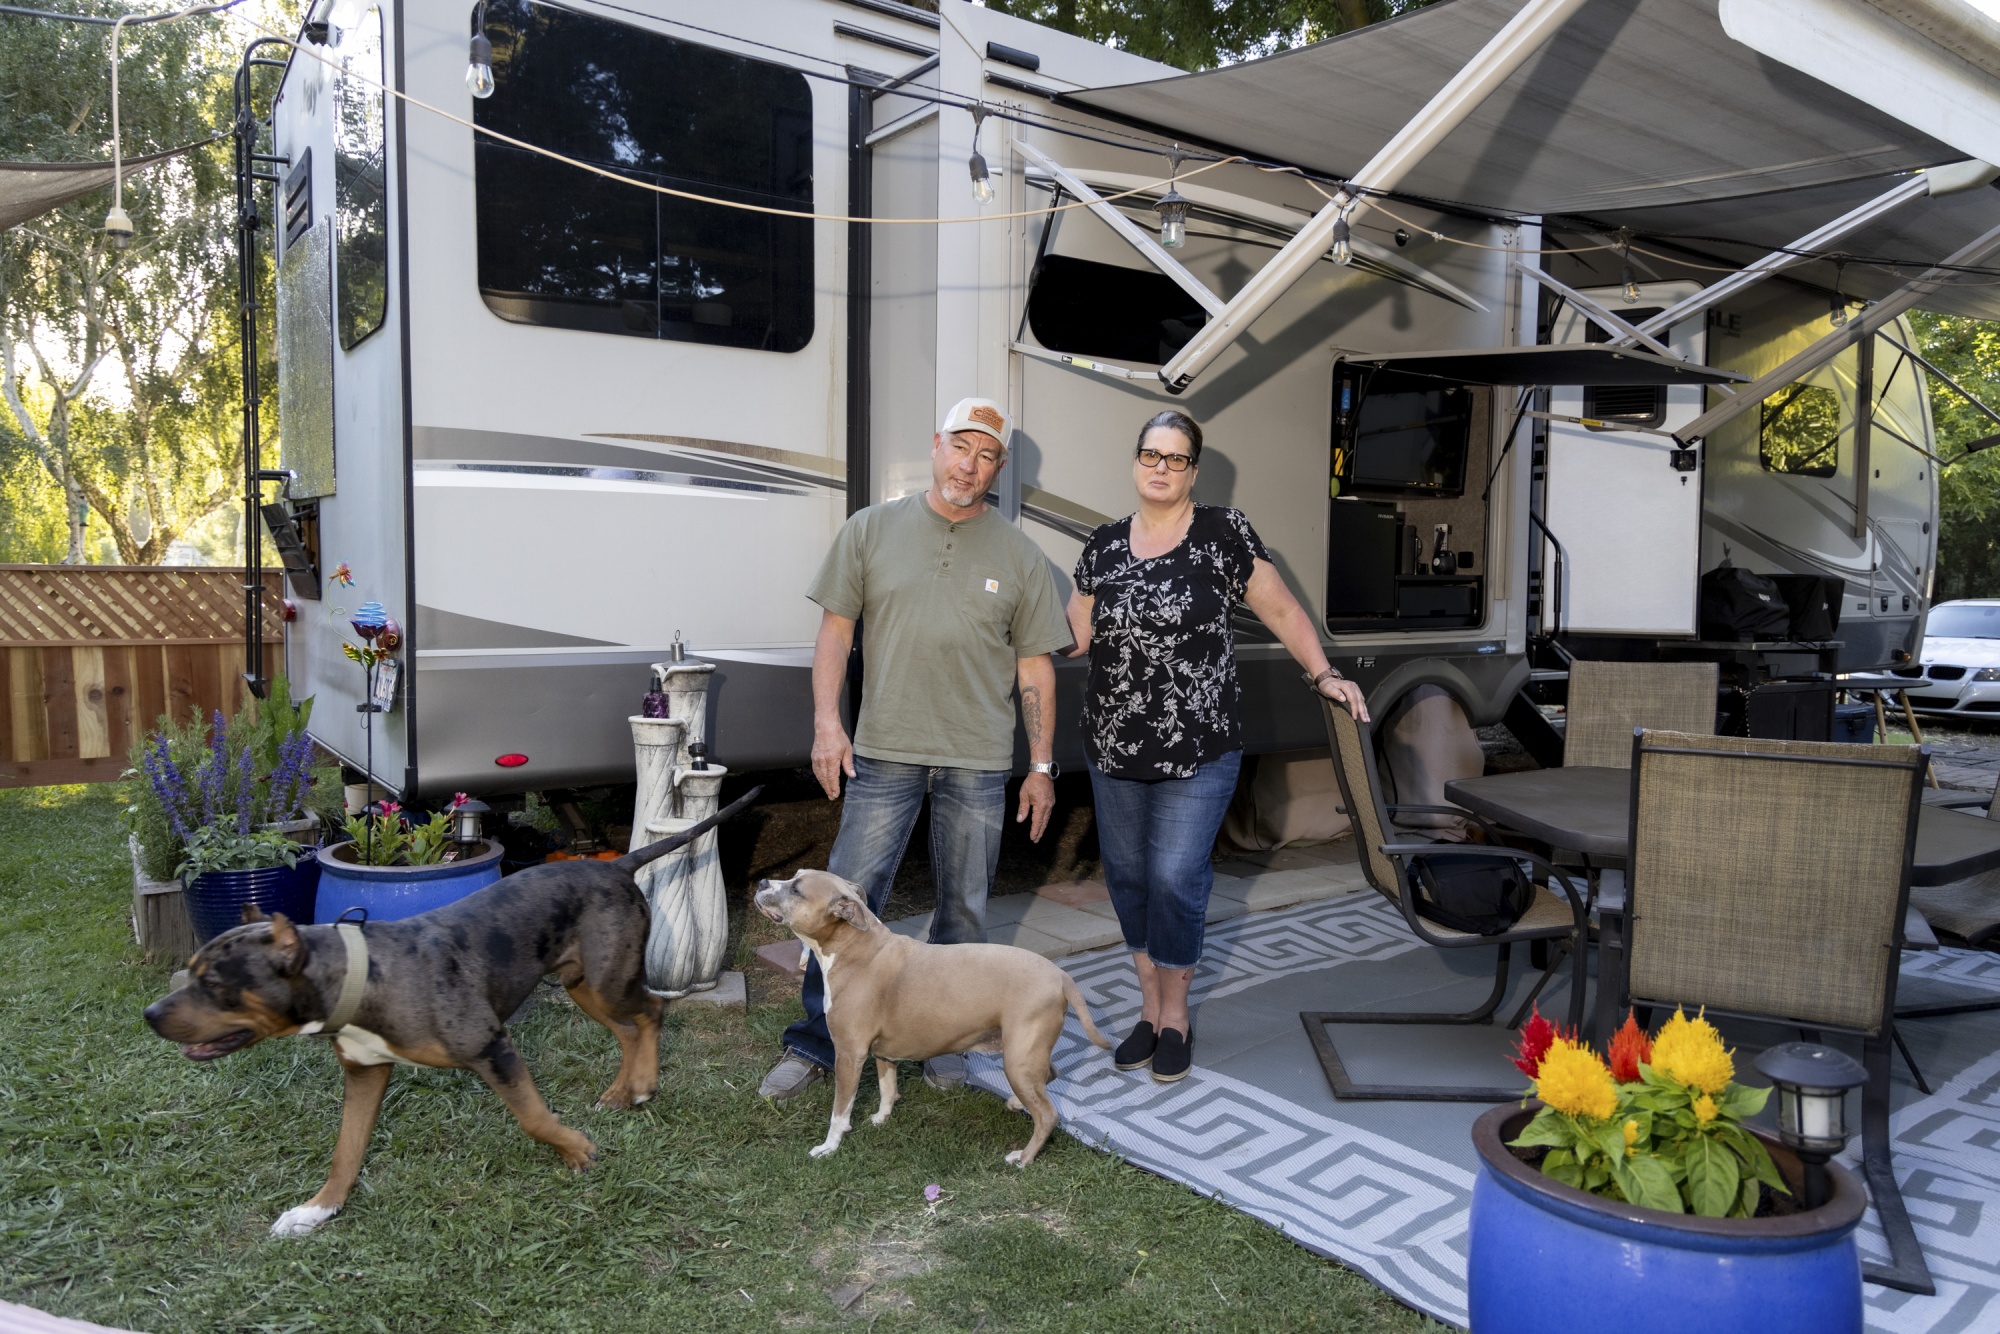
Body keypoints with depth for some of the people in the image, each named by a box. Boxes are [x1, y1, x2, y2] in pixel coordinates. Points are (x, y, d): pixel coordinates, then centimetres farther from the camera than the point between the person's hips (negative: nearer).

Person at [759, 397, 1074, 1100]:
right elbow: (835, 629, 5)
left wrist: (1042, 766, 7)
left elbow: (1034, 666, 8)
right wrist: (826, 721, -5)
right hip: (884, 751, -1)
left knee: (964, 910, 9)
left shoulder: (1020, 556, 6)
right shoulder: (872, 529, 5)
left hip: (979, 760, 1)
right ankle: (815, 1044, 13)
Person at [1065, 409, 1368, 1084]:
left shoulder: (1224, 533, -3)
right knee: (1127, 873, 11)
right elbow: (1073, 634, 9)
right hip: (1114, 749, 4)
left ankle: (1176, 1017, 17)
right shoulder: (1104, 546, 8)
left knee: (1176, 878, -4)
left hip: (1198, 750, -4)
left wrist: (1323, 673, -7)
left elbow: (1281, 609, 1)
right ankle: (1150, 1010, 28)